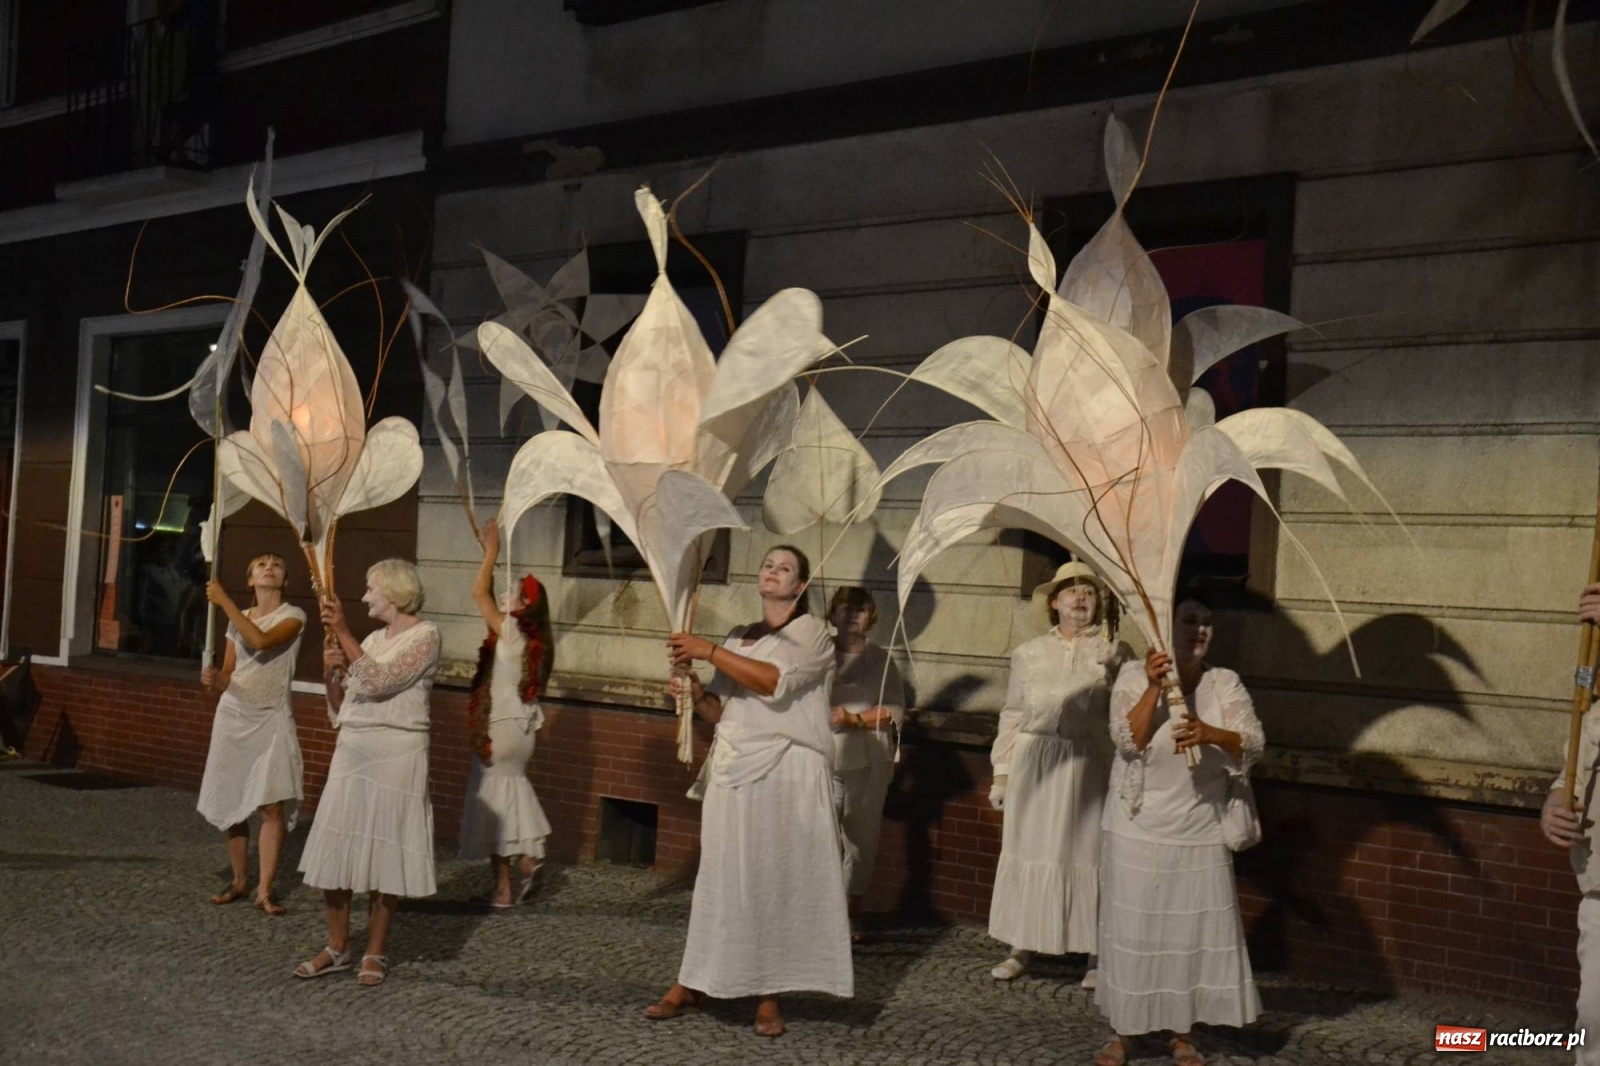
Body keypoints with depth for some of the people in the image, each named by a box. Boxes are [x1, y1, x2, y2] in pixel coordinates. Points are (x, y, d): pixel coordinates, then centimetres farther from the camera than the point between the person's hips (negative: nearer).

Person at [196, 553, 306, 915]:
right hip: (233, 715, 5)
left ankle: (265, 890, -8)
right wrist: (213, 679, -13)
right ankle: (238, 882, 19)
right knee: (233, 803, 7)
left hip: (271, 718, -4)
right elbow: (229, 674, 11)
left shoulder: (293, 616, -5)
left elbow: (261, 641, -25)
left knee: (273, 804, -11)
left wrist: (224, 601, -20)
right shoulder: (238, 619, 9)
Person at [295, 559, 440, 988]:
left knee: (385, 852, 0)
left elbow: (377, 681, -20)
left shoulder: (424, 635, -6)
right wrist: (330, 671, -2)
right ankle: (337, 947, 16)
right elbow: (340, 710, 16)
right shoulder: (372, 639, 15)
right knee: (334, 850, 4)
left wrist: (342, 631, -19)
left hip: (396, 753, -7)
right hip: (352, 749, 7)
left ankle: (375, 953, 11)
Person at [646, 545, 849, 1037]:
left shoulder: (812, 631, 1)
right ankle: (693, 983, 6)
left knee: (779, 876, -5)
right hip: (735, 768, 4)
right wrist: (697, 695, -6)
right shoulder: (739, 638, 17)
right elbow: (723, 711, 15)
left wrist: (712, 652, -16)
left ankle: (769, 996, -1)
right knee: (724, 874, 2)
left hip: (789, 770, -4)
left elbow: (776, 681, -17)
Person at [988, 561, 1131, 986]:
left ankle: (1097, 954, 10)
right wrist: (1002, 773, 7)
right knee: (1027, 851, 5)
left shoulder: (1114, 653, 4)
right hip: (1035, 765, 2)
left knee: (1088, 854, 1)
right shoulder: (1029, 654, 10)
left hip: (1089, 768, -2)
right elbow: (1012, 715, 11)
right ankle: (1022, 947, 15)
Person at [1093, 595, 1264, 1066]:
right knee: (1132, 928, 3)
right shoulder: (1134, 676, -5)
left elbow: (1251, 746, -10)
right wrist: (1154, 688, -26)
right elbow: (1128, 740, -16)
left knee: (1196, 929, 3)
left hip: (1200, 832, 2)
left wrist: (1209, 734, -29)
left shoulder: (1225, 683, 1)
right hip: (1139, 829, -2)